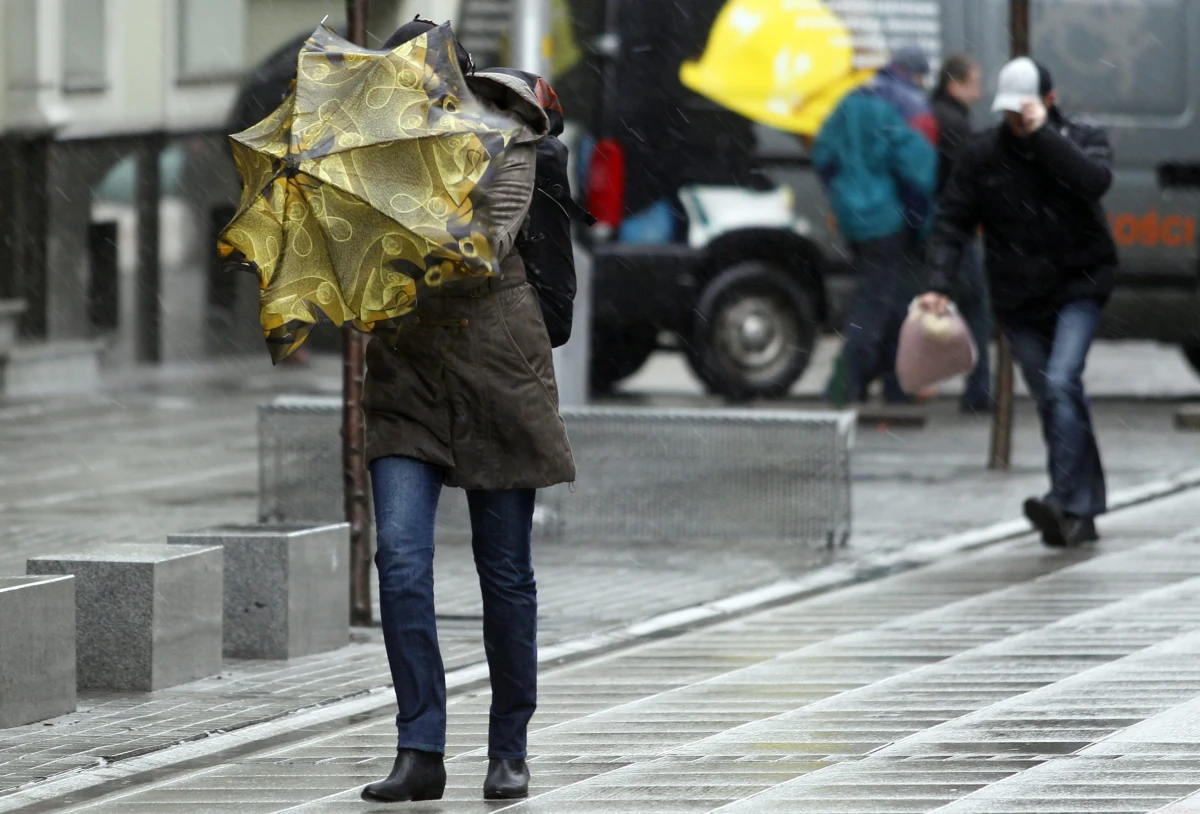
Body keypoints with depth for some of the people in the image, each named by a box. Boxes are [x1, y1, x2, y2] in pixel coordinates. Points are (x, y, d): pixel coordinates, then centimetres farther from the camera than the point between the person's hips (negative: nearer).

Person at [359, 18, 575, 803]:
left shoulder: (505, 143, -9)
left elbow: (488, 245, -23)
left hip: (494, 364, -2)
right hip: (406, 369, 3)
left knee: (505, 568, 5)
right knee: (401, 557, -13)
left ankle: (510, 748, 18)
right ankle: (420, 753, -12)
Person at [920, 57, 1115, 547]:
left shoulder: (1081, 139, -2)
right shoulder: (983, 155, 3)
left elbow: (1095, 180, -24)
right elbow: (952, 222, 1)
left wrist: (1043, 134, -24)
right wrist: (941, 284, -12)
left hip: (1077, 288, -3)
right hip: (1019, 299, 3)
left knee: (1061, 382, -22)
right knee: (1050, 401, 4)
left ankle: (1065, 501, -27)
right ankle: (1084, 512, 11)